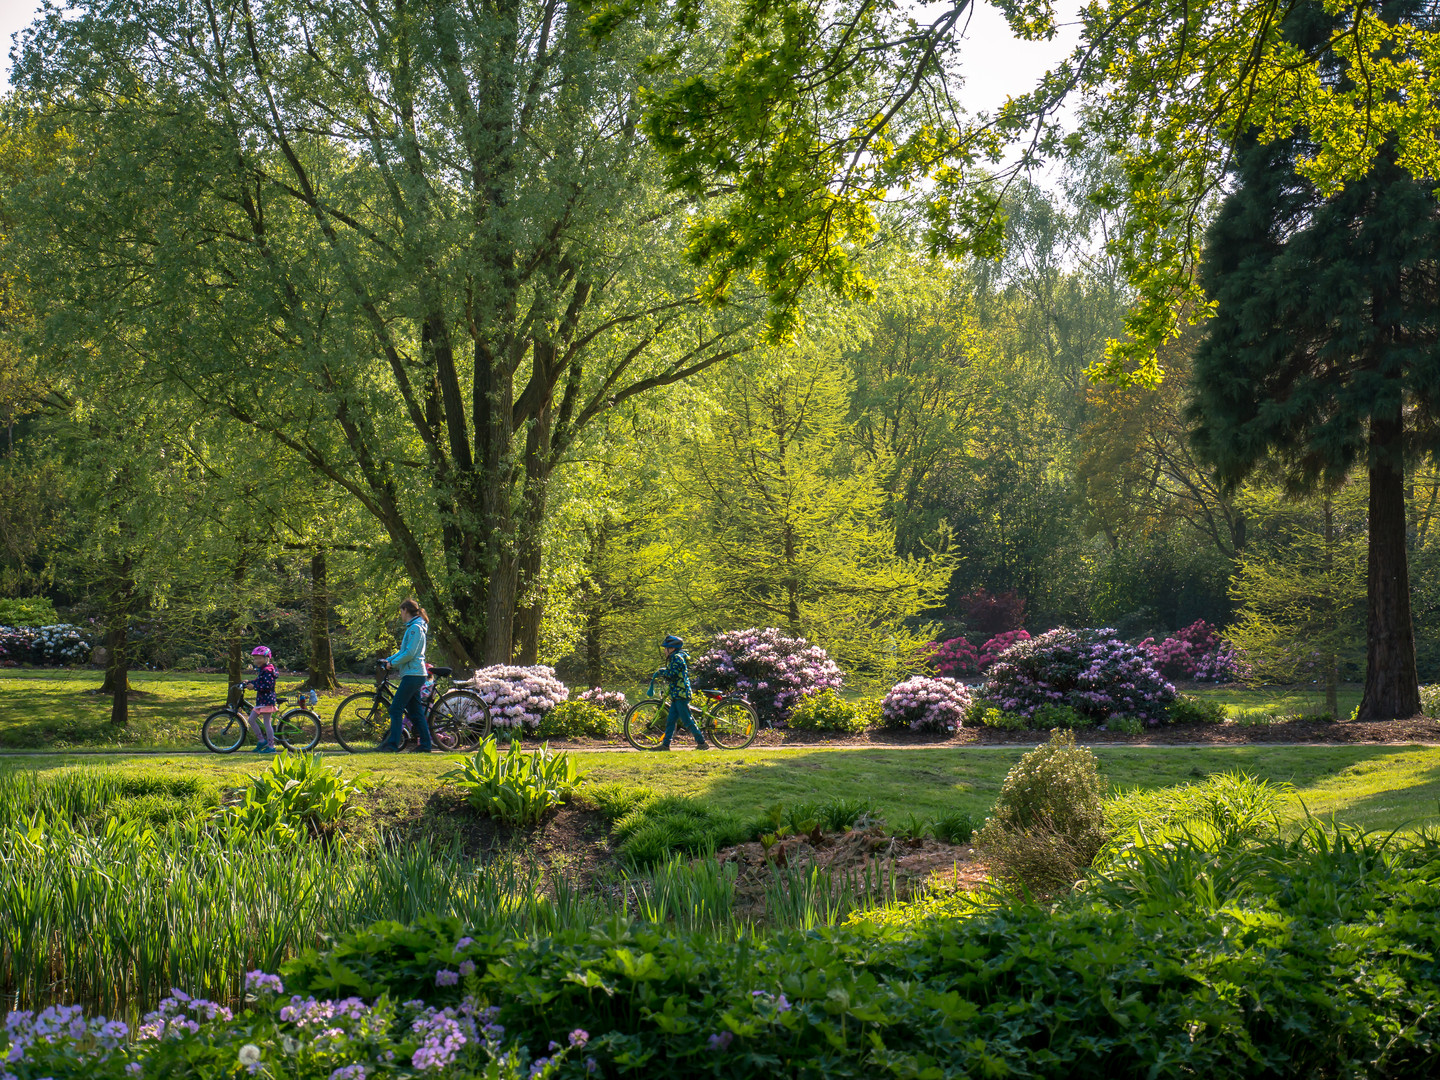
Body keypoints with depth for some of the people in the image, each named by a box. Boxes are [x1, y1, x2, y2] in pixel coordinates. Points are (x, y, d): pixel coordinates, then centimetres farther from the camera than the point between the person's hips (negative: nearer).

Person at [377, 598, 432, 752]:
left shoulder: (415, 628, -13)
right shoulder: (412, 627, 19)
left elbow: (409, 653, -20)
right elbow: (404, 651, 26)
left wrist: (393, 663, -10)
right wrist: (389, 659, 16)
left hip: (412, 675, -10)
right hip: (414, 674, 10)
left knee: (396, 709, -10)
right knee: (415, 712, 9)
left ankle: (393, 743, -11)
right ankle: (425, 744, 9)